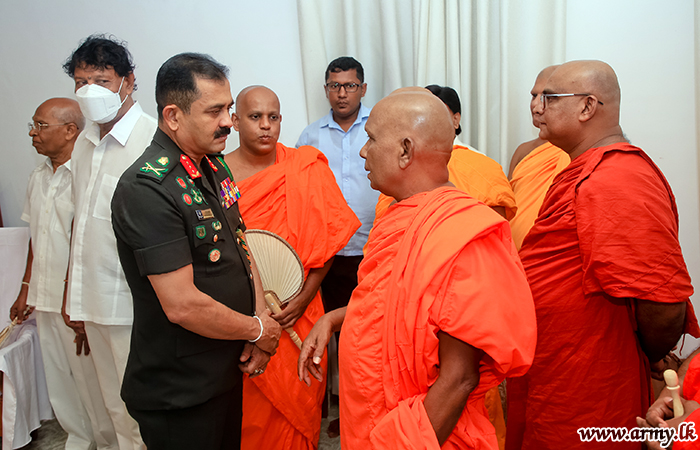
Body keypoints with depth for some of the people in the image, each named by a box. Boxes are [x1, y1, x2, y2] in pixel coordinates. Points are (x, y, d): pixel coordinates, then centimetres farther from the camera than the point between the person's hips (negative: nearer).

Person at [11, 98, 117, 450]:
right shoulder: (37, 177, 9)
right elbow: (36, 237, 17)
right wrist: (26, 289, 18)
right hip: (44, 298, 8)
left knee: (90, 377, 6)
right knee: (58, 379, 18)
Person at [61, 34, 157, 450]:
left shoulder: (154, 140, -13)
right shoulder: (84, 144, 12)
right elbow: (83, 224, 17)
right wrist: (76, 300, 18)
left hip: (137, 305, -7)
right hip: (95, 303, 7)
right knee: (116, 408, 19)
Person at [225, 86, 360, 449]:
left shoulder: (307, 169, -2)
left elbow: (327, 238, -1)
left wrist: (305, 295, -10)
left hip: (297, 314, 0)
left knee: (297, 406, 12)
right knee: (250, 410, 12)